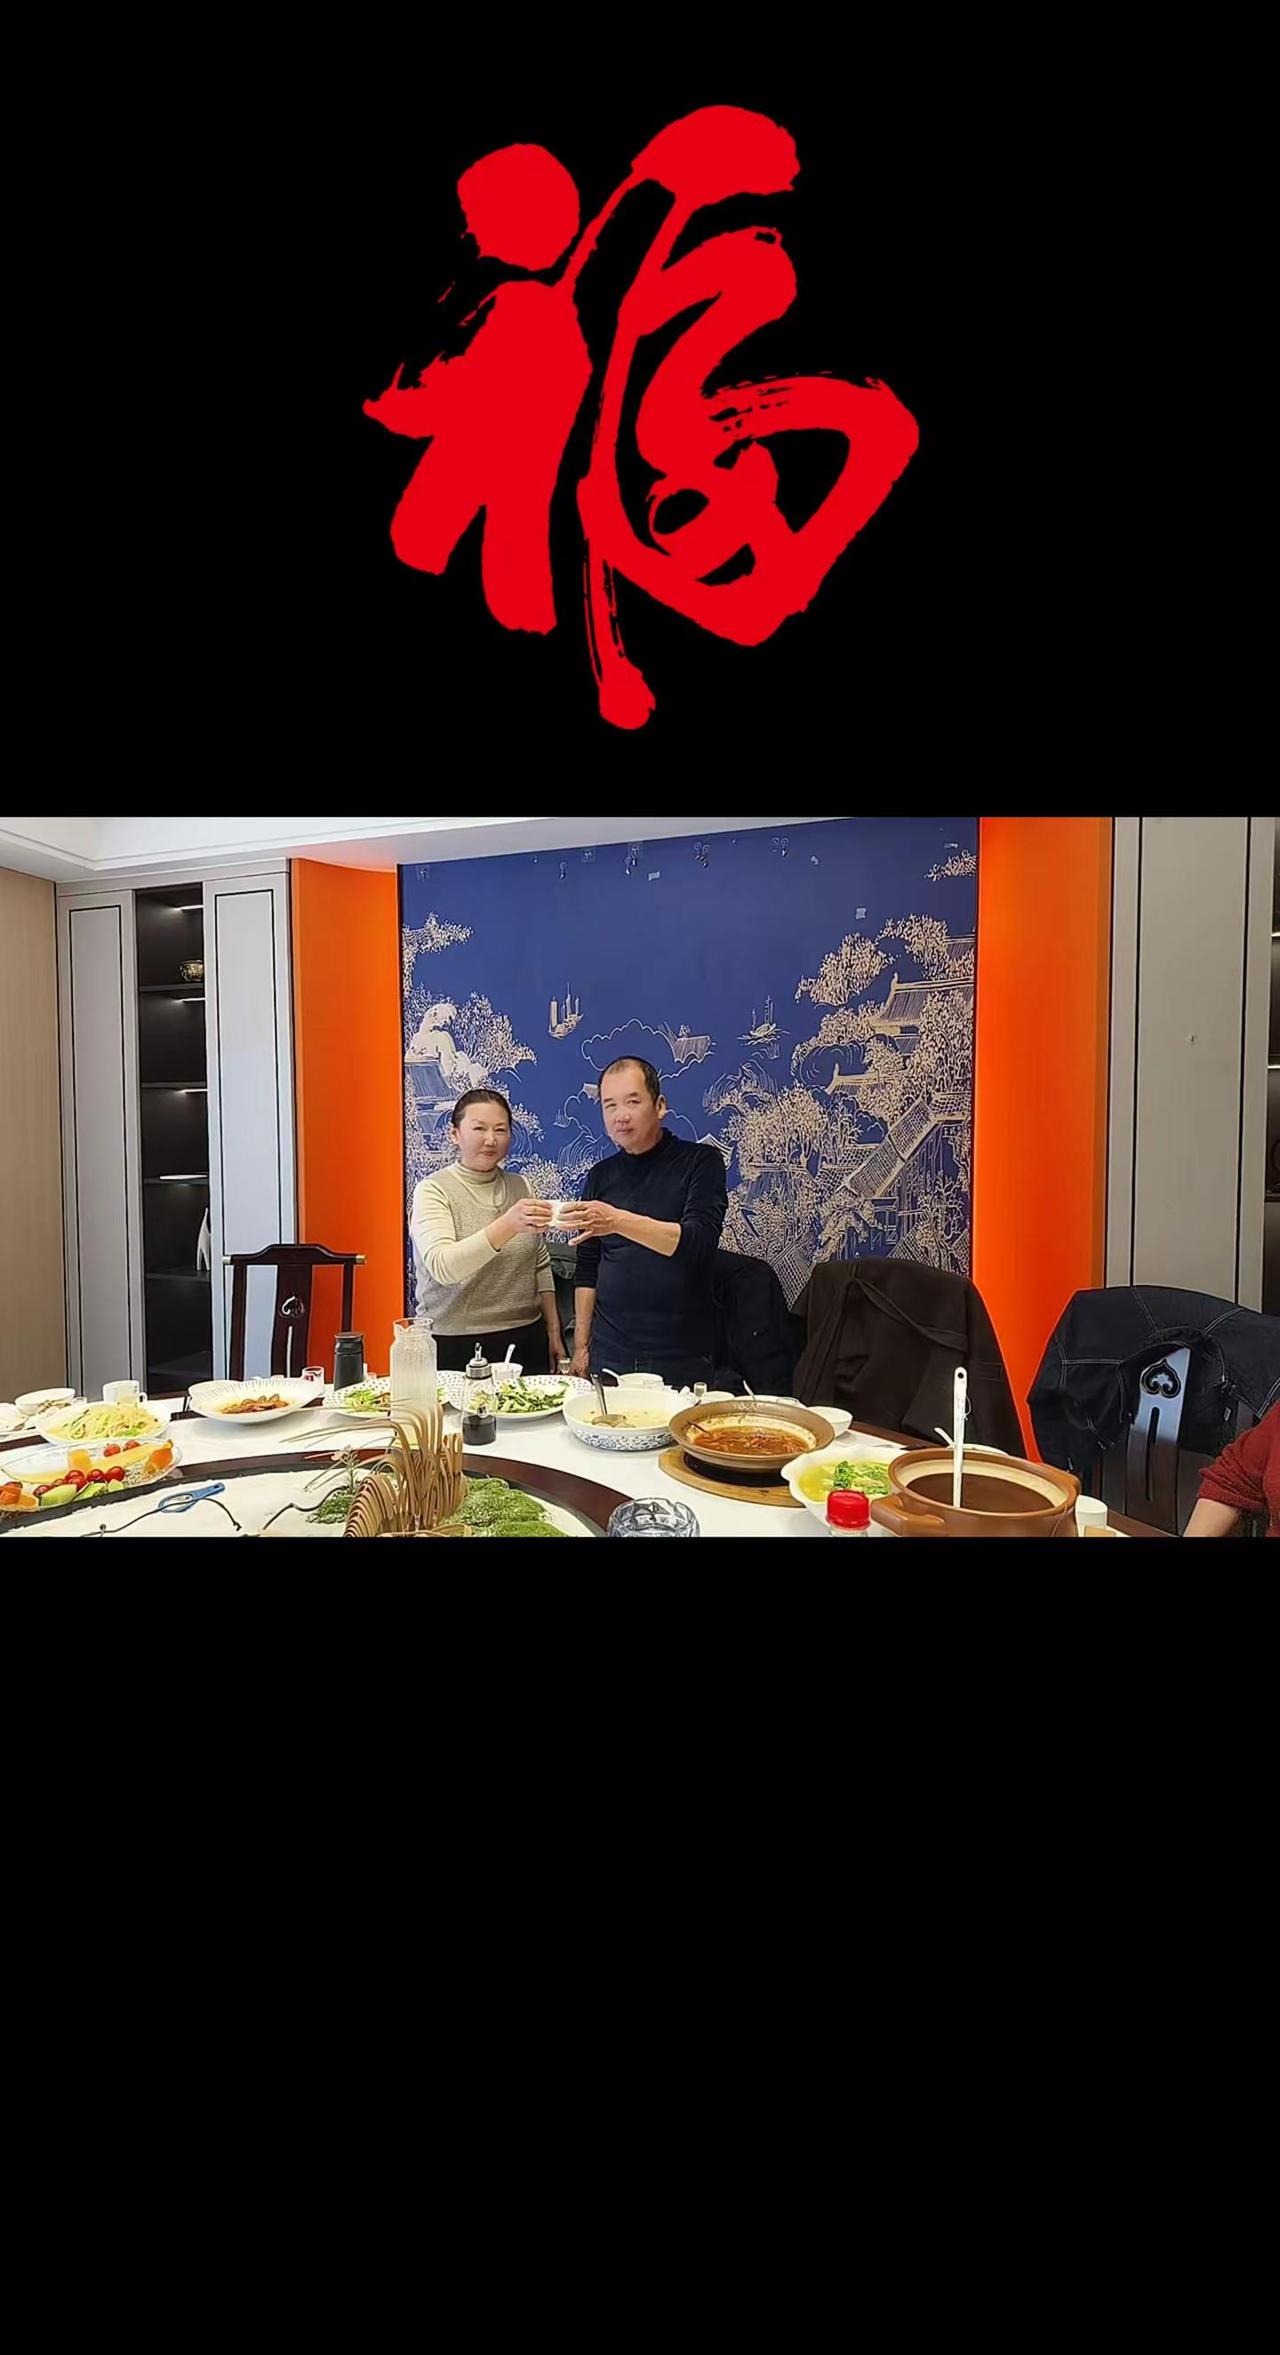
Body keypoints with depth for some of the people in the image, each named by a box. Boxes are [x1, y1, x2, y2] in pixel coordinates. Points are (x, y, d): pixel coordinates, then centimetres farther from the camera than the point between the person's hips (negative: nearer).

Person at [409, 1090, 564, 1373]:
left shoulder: (520, 1186, 6)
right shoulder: (432, 1190, -8)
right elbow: (441, 1267, -24)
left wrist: (553, 1332, 9)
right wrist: (507, 1225, -36)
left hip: (525, 1340, 4)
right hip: (454, 1347, -4)